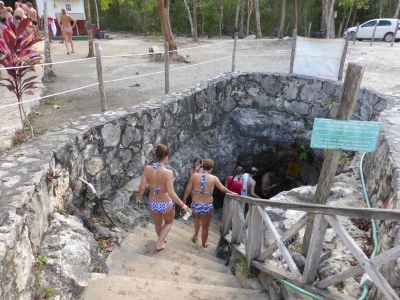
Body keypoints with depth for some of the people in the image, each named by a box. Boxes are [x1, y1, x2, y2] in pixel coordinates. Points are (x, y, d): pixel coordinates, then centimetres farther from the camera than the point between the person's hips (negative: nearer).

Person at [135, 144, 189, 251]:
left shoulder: (147, 169, -16)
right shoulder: (168, 172, -26)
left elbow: (142, 187, -11)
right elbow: (171, 193, -27)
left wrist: (138, 197, 10)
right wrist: (182, 205, -15)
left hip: (152, 204, 4)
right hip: (166, 204, -4)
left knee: (158, 223, 33)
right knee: (168, 223, 30)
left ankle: (161, 241, 56)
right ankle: (159, 244, 24)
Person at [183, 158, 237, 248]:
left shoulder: (194, 176, -8)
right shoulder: (214, 178, -8)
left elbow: (188, 190, -6)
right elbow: (223, 189, 5)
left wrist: (184, 199, 11)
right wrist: (232, 193, 23)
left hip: (195, 205, 2)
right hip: (207, 207, -2)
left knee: (197, 217, 36)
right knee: (205, 227, 19)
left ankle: (195, 236, 49)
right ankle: (204, 244, 39)